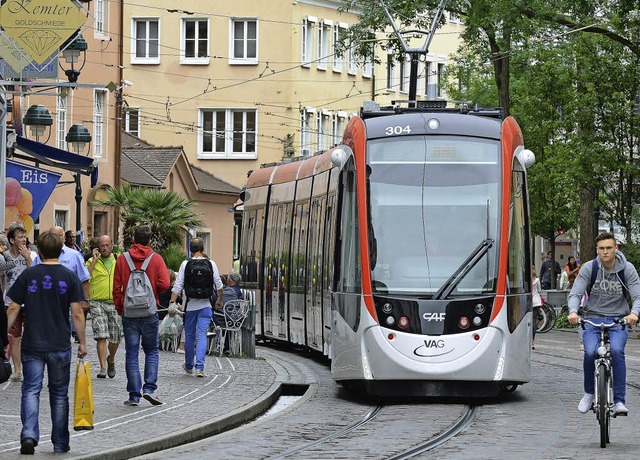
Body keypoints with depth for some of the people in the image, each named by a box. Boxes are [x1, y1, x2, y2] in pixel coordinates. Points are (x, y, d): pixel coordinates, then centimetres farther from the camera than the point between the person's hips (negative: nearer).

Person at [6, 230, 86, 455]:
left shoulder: (28, 274, -2)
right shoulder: (69, 277, -3)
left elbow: (13, 309, -1)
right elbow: (77, 313, -5)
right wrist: (82, 342, 3)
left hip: (32, 344, 0)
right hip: (60, 346, 0)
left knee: (31, 390, 2)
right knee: (59, 394, 12)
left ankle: (29, 434, -19)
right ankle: (60, 443, 17)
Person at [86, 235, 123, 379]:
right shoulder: (92, 261, 6)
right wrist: (94, 261, -9)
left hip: (115, 303, 2)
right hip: (97, 303, -2)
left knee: (116, 337, 6)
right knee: (101, 336, -11)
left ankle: (111, 360, 34)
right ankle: (103, 368, -9)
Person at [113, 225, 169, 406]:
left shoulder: (122, 259, 1)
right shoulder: (156, 259, -2)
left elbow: (116, 288, 0)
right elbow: (164, 284, -12)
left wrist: (119, 309, 11)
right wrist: (153, 291, 9)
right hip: (149, 312, -1)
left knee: (131, 354, 4)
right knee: (152, 350, 13)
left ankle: (134, 395, 2)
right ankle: (149, 388, -2)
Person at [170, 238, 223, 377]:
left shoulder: (185, 264, -5)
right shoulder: (211, 264, -1)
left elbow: (177, 286, -8)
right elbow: (219, 285, 5)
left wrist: (172, 303, -5)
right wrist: (219, 300, 21)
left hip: (190, 305, 0)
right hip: (205, 305, 0)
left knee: (189, 336, 13)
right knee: (202, 336, -2)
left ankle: (189, 366, 27)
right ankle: (199, 368, -14)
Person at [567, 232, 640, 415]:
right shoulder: (588, 268, -3)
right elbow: (575, 293, -9)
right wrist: (573, 311, -31)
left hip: (618, 320, 0)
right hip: (593, 318, 0)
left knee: (617, 351, -29)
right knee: (590, 352, -26)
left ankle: (619, 400, -22)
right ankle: (589, 393, 1)